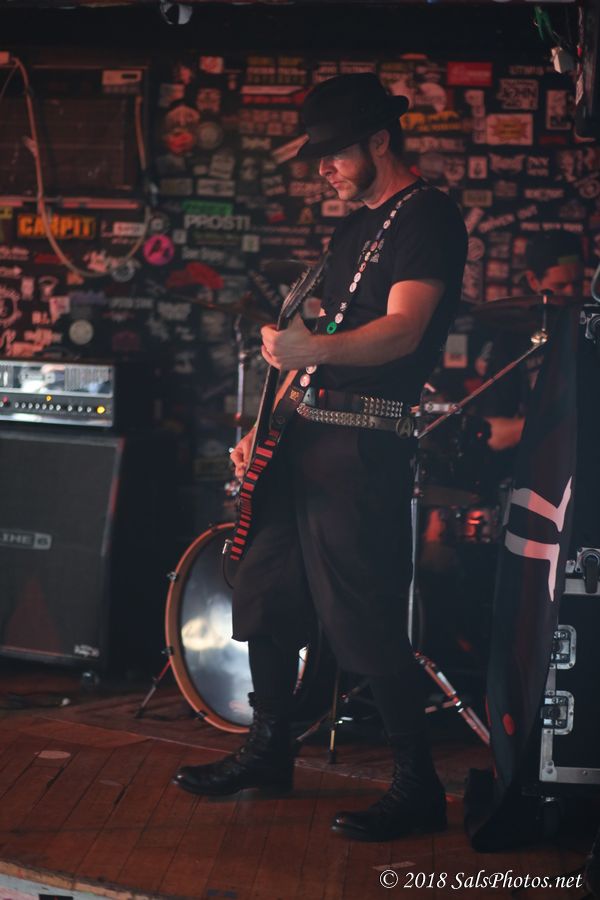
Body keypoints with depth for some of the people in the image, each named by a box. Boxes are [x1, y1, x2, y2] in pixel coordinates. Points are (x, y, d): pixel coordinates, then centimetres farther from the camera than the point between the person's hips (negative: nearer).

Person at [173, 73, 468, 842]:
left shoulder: (428, 217, -9)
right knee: (265, 596, 14)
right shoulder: (353, 227, 20)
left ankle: (418, 789, 2)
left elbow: (403, 330, -23)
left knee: (367, 623, -10)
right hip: (308, 434, 10)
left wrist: (313, 351, -40)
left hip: (365, 446, -10)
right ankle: (269, 750, 28)